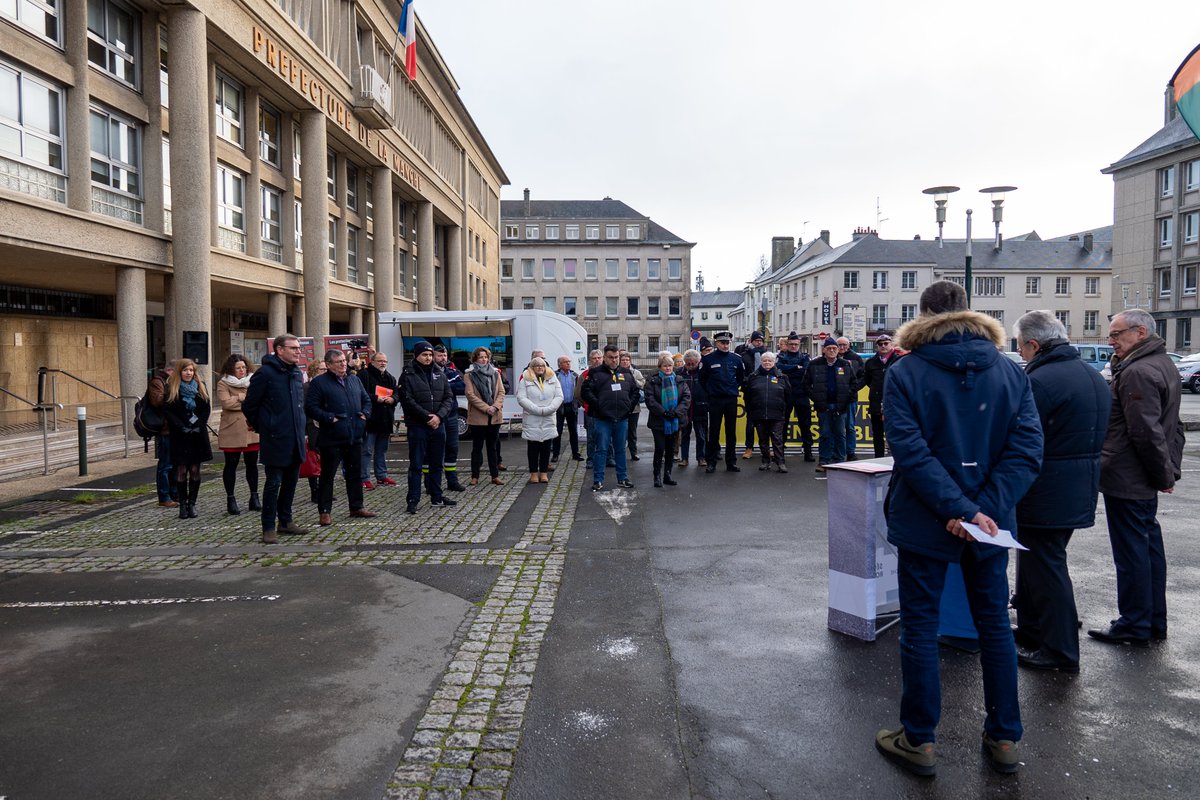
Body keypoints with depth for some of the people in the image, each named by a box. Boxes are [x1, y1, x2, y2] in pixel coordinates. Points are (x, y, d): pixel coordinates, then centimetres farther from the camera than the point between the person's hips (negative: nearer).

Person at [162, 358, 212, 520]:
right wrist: (182, 427, -13)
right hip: (179, 436, -2)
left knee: (195, 470, 3)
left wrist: (199, 426, -8)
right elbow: (167, 411, -5)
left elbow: (207, 408, 5)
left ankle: (192, 503, 10)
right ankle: (183, 504, 8)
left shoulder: (200, 386, 7)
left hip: (198, 434, 2)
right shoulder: (171, 388, 0)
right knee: (181, 470, 0)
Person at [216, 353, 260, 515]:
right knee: (231, 465, 4)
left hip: (251, 429, 4)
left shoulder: (252, 382, 13)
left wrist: (238, 401, -8)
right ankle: (230, 499, 13)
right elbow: (226, 402, -15)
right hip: (232, 431, -4)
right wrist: (245, 398, -6)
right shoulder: (223, 384, 0)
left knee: (252, 464, 8)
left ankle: (254, 497, 17)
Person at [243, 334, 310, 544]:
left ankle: (285, 521, 26)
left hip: (295, 439, 7)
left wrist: (299, 427, 16)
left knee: (291, 481, 14)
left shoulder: (297, 373, 11)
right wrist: (261, 427, 1)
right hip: (275, 440, -7)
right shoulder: (265, 373, -12)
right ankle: (269, 528, 7)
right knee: (273, 483, -1)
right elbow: (249, 406, -7)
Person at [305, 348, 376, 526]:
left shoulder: (354, 380, 13)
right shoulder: (319, 383, -6)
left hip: (355, 437, 6)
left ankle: (356, 507, 25)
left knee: (355, 473, 14)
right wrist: (329, 418, -19)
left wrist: (365, 413, 4)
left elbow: (366, 400, 22)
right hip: (331, 438, -6)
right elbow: (310, 407, -11)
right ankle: (324, 511, 9)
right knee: (327, 475, 2)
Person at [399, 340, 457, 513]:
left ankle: (436, 497, 24)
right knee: (416, 465, -1)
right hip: (417, 426, -5)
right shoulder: (408, 376, -4)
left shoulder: (439, 374, 11)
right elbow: (408, 401, -13)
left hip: (438, 425, 5)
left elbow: (448, 397, 5)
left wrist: (439, 416, -11)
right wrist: (427, 417, -17)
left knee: (437, 464, 13)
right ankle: (413, 500, 3)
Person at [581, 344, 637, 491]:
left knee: (620, 450, 13)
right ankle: (598, 480, 7)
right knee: (601, 450, 0)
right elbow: (586, 391, -7)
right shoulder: (595, 373, -1)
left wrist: (629, 405, 4)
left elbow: (635, 391, 17)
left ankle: (622, 478, 22)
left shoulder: (626, 373, 12)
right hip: (603, 419, -4)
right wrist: (598, 406, -13)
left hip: (622, 418, 4)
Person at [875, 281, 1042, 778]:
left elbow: (911, 452, -20)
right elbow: (1027, 448, -9)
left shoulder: (904, 374, -10)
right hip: (992, 521, 4)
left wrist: (963, 510, -21)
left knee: (919, 628, 8)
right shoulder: (1010, 372, 1)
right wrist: (983, 509, -15)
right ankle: (1004, 740, 26)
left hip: (924, 523, -3)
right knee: (995, 626, 16)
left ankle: (919, 741, 18)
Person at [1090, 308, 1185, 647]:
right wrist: (1170, 470, 17)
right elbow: (1174, 426, 19)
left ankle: (1135, 625, 8)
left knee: (1131, 550, -2)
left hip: (1126, 480, -10)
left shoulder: (1137, 372, -19)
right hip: (1146, 481, 10)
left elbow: (1145, 432, -23)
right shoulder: (1164, 365, 14)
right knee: (1149, 544, 16)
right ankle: (1155, 622, 27)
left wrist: (1164, 474, -12)